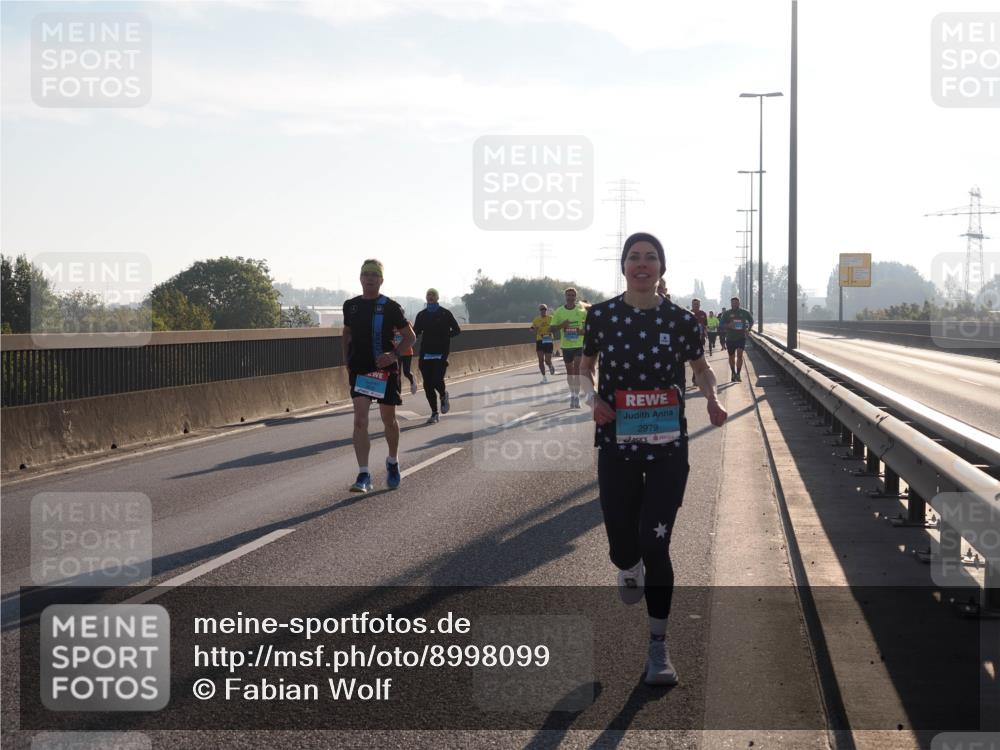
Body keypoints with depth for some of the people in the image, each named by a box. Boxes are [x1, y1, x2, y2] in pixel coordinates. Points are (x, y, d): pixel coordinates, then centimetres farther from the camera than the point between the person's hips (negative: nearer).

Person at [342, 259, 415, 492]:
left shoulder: (391, 307, -4)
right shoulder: (351, 306, 7)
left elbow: (410, 337, 0)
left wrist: (394, 355, -15)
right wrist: (347, 361, 12)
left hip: (385, 370, -2)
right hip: (359, 369, 2)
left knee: (389, 420, 10)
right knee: (360, 420, -12)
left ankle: (393, 462, 37)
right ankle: (363, 475, -13)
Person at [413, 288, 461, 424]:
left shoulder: (445, 313, 0)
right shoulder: (422, 315, 9)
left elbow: (457, 330, 3)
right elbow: (415, 332, 10)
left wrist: (444, 335, -11)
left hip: (441, 353, -3)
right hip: (426, 353, 3)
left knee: (437, 380, -17)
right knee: (427, 384, 0)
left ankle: (443, 395, 19)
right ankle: (434, 413, 13)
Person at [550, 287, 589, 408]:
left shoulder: (581, 310, -3)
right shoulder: (559, 311, 0)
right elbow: (552, 327, 2)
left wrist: (584, 331, -15)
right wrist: (561, 325, -18)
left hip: (579, 344, -2)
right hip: (566, 345, 2)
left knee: (577, 368, -13)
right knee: (569, 370, 12)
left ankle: (577, 396, -11)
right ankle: (572, 395, 25)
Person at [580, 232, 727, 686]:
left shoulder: (680, 320, -4)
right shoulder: (601, 316, -3)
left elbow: (701, 367, 12)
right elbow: (586, 366, 12)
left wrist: (711, 397, -9)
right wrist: (593, 396, -9)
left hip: (668, 448, -1)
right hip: (617, 445, 1)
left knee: (656, 545, -7)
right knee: (623, 548, 5)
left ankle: (658, 647, 8)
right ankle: (630, 570, 47)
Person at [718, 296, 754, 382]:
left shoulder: (745, 312, 2)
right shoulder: (726, 313, -2)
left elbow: (751, 321, 20)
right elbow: (720, 326, -2)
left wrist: (748, 329, 3)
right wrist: (728, 325, -22)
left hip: (741, 337, -1)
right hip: (730, 338, 1)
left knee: (740, 354, -17)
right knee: (731, 356, 10)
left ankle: (738, 374, -14)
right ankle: (733, 373, 30)